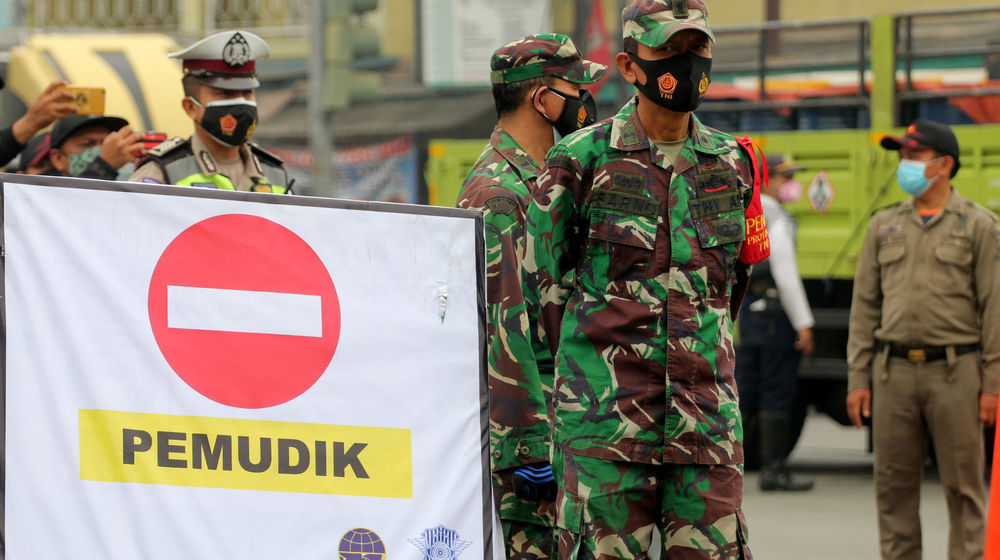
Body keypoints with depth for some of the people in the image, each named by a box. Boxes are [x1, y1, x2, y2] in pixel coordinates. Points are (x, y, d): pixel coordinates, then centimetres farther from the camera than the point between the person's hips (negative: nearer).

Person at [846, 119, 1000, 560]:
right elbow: (865, 305, 14)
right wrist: (858, 378, 6)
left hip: (954, 371, -4)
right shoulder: (884, 226, 14)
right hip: (893, 370, 4)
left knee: (963, 485, -3)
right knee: (893, 485, 4)